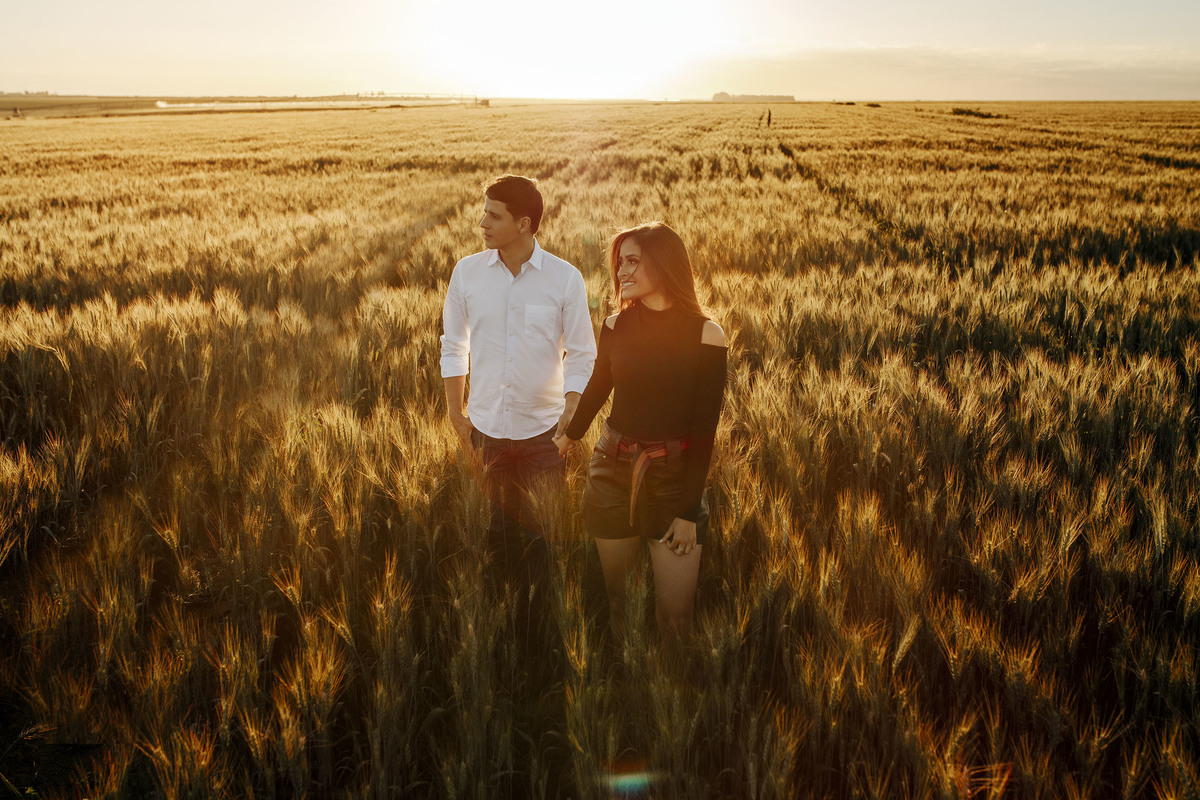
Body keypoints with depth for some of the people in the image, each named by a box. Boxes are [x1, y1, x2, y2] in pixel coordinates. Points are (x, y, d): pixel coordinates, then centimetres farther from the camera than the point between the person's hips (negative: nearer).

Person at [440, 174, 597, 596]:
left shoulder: (565, 278, -7)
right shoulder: (467, 272, -1)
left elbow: (581, 355, -3)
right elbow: (453, 346, 9)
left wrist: (570, 416, -12)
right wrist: (456, 413, 6)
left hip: (543, 429, -2)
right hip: (486, 427, 2)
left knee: (544, 531, 4)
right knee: (498, 529, 13)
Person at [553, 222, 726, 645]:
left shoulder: (705, 335, -9)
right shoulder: (617, 325, 0)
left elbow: (705, 429, -8)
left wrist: (688, 512, -10)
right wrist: (569, 436, 34)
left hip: (674, 477, -3)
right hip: (613, 470, 3)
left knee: (675, 610, -3)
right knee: (617, 595, 11)